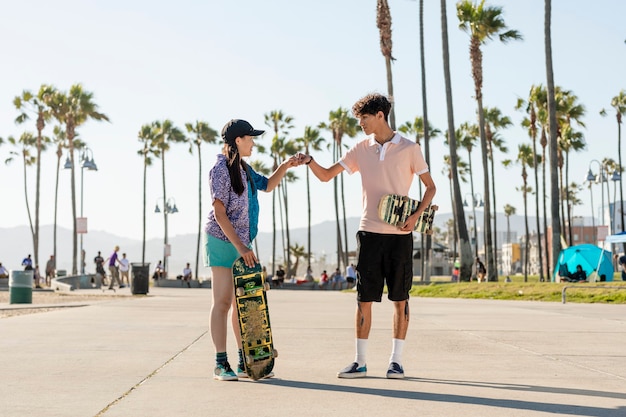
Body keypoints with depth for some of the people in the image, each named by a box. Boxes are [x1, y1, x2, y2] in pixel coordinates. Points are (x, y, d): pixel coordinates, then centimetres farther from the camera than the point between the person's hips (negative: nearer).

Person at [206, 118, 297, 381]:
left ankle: (244, 362, 13)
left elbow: (267, 185, 29)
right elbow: (219, 213, -17)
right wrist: (240, 246, -22)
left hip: (242, 243, 8)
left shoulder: (243, 168, 13)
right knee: (223, 302, -6)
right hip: (223, 241, -8)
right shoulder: (221, 170, -12)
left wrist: (285, 167, 13)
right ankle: (221, 364, -2)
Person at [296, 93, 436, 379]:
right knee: (364, 298, 2)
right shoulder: (360, 150, 8)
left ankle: (396, 360, 10)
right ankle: (360, 361, 7)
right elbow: (326, 176, 8)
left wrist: (416, 215, -10)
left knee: (400, 298, 2)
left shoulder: (409, 148, 0)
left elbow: (430, 186, 5)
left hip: (400, 234, -2)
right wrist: (310, 161, -12)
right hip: (369, 232, 2)